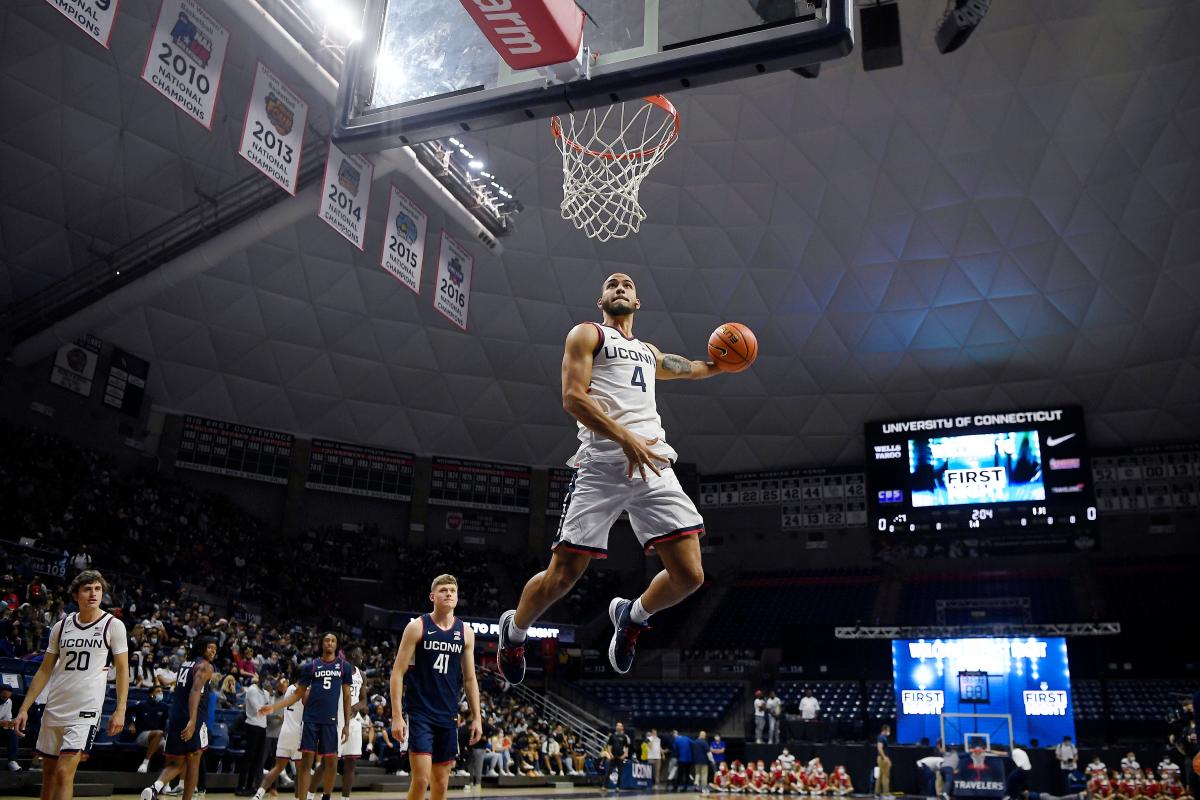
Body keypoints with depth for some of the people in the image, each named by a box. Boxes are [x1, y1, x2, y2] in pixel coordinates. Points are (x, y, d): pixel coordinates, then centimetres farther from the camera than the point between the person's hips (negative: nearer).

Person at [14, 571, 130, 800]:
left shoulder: (113, 625, -5)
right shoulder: (61, 626, 6)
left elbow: (122, 670, -3)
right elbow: (44, 671, 12)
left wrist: (120, 711, -10)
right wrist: (24, 709, 6)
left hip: (86, 710, -5)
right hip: (54, 709, 5)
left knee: (64, 772, -14)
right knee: (48, 772, 13)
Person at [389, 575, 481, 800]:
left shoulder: (466, 632, 6)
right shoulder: (417, 626, -5)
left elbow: (469, 679, 12)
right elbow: (398, 672, -7)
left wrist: (477, 717, 7)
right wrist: (397, 715, -13)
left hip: (448, 716, 4)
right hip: (420, 714, -4)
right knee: (421, 779, -13)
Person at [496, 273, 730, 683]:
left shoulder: (649, 352, 29)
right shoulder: (587, 333, 9)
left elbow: (688, 368, 53)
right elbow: (573, 396, -7)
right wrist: (626, 438, -16)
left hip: (654, 463, 5)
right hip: (603, 463, -5)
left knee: (689, 576, -6)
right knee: (562, 576, -4)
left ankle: (631, 616, 24)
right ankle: (514, 630, 26)